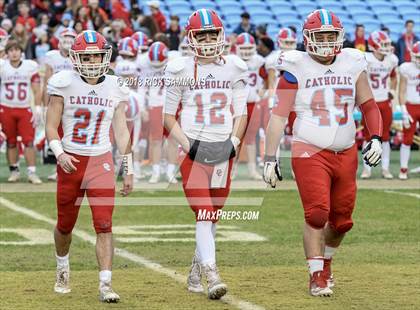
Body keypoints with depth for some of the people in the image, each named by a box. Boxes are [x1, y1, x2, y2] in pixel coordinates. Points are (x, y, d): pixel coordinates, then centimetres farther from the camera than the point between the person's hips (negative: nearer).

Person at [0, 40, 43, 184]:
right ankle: (14, 171, 16)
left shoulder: (30, 66, -2)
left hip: (25, 110, 0)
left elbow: (37, 91, 2)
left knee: (29, 141, -7)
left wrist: (38, 108, -4)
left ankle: (32, 172, -6)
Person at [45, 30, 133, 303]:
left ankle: (106, 285, -12)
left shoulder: (115, 88, 2)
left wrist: (129, 170, 5)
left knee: (104, 226, -11)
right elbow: (51, 127, -5)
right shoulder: (64, 85, -6)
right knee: (65, 225, 13)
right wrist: (59, 153, -23)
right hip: (71, 162, 0)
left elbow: (121, 131, 7)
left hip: (101, 162, 1)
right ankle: (63, 269, 42)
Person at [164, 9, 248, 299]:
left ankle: (196, 273, 23)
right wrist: (186, 144, -8)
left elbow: (241, 114, 12)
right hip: (194, 149, -3)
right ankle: (212, 276, -20)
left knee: (212, 216, 9)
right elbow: (169, 115, 5)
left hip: (223, 149, 3)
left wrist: (234, 142, -3)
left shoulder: (234, 68, 7)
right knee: (203, 214, -13)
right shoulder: (181, 69, 0)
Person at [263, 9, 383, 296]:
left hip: (346, 153, 4)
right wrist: (270, 158, -8)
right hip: (310, 152, -4)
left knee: (341, 220, 10)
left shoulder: (352, 64, 6)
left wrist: (376, 138, -1)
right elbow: (279, 115, -5)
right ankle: (316, 276, -4)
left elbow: (369, 105, 14)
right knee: (317, 213, -15)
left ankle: (325, 261, 35)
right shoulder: (297, 68, -5)